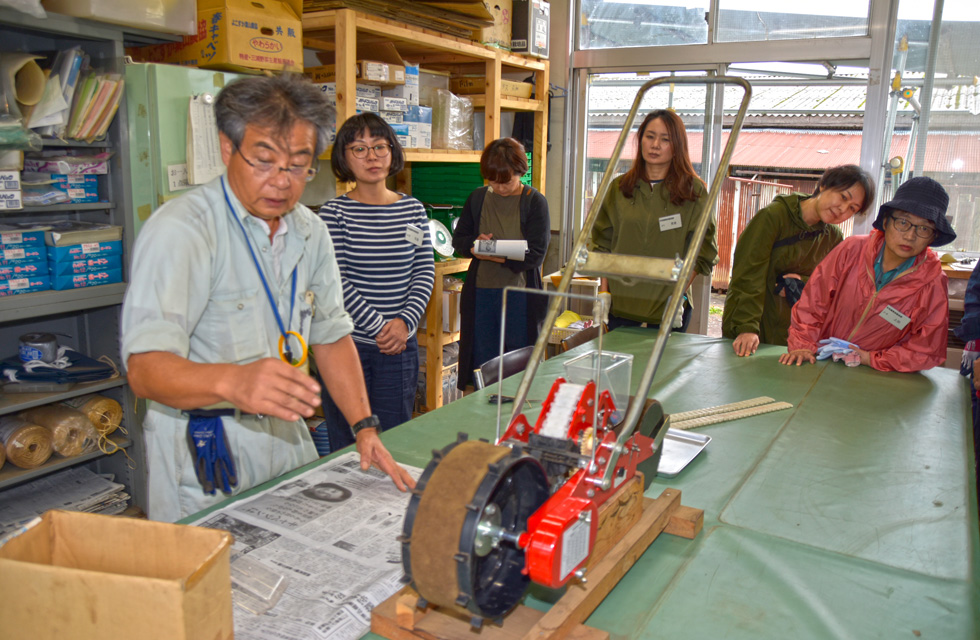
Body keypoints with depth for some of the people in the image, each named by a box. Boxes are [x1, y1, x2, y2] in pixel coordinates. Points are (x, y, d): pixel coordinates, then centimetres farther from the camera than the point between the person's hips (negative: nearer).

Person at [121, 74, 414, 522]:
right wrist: (233, 382, -48)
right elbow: (145, 368, -28)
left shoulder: (311, 233, 4)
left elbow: (331, 334, 10)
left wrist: (364, 426, 0)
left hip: (285, 436, 6)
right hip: (202, 459, -6)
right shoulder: (180, 229, -19)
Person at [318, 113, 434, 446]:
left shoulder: (413, 210, 7)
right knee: (347, 446, 7)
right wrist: (380, 327, -15)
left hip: (400, 345, 3)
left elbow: (425, 273, 4)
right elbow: (337, 282, -11)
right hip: (347, 344, -3)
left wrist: (405, 322, -10)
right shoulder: (334, 213, -5)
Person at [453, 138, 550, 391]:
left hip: (519, 293, -3)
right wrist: (474, 244, -11)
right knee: (481, 363, 10)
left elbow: (536, 254, -12)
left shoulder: (535, 202, -4)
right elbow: (459, 239, 12)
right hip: (481, 291, 4)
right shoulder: (477, 198, 9)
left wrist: (495, 255, -22)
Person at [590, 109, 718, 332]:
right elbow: (602, 244, 11)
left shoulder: (693, 190, 1)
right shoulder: (619, 188, 8)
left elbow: (702, 253, -1)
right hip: (621, 306, 2)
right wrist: (603, 292, 3)